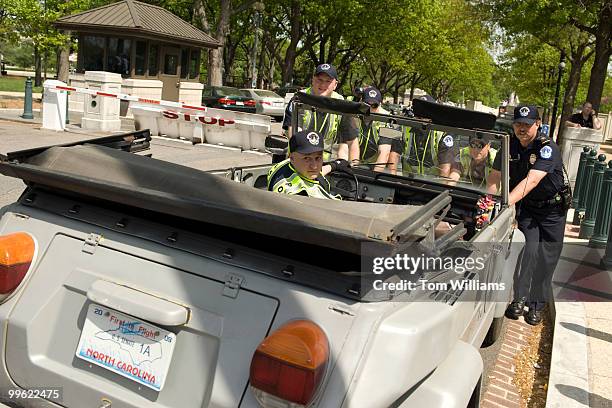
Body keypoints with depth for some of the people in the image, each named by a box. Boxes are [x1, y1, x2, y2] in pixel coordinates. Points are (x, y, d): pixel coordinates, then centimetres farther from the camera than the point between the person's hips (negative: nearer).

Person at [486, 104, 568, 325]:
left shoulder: (548, 148, -26)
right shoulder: (510, 146, -8)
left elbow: (531, 180, -38)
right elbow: (495, 176, -6)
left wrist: (506, 202, -49)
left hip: (552, 209, -2)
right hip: (526, 207, 3)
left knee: (546, 258, 2)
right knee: (528, 251, -11)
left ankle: (537, 305, 15)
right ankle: (519, 299, 1)